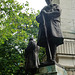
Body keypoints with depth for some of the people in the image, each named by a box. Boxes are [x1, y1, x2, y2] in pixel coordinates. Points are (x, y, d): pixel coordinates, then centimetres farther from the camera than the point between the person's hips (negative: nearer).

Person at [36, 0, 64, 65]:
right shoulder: (44, 8, 32)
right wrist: (41, 15, 0)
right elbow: (38, 19, 23)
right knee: (46, 42, -14)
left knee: (53, 42, -19)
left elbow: (58, 13, 4)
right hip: (45, 26, 3)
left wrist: (47, 13, -1)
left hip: (53, 24, -3)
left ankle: (53, 59, -28)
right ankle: (49, 59, -23)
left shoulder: (56, 6, 25)